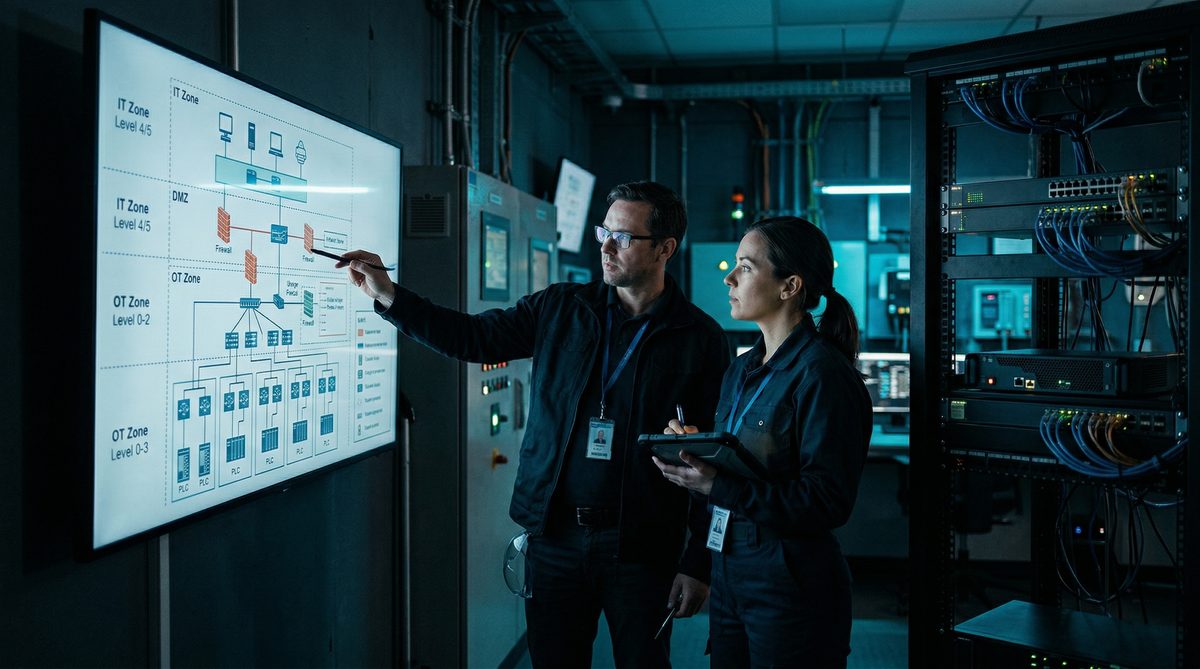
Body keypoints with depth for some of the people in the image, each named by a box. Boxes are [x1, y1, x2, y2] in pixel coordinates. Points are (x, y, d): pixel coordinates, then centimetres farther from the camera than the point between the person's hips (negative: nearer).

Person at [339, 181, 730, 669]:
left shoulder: (701, 339, -6)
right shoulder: (560, 308, 4)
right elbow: (474, 337, 6)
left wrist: (699, 564, -7)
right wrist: (389, 295, -5)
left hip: (640, 548, -3)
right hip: (554, 535, 3)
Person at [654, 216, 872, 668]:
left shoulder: (822, 374, -17)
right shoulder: (742, 369, 10)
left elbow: (828, 502, -21)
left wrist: (719, 486, -25)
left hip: (791, 584, -8)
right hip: (728, 571, 8)